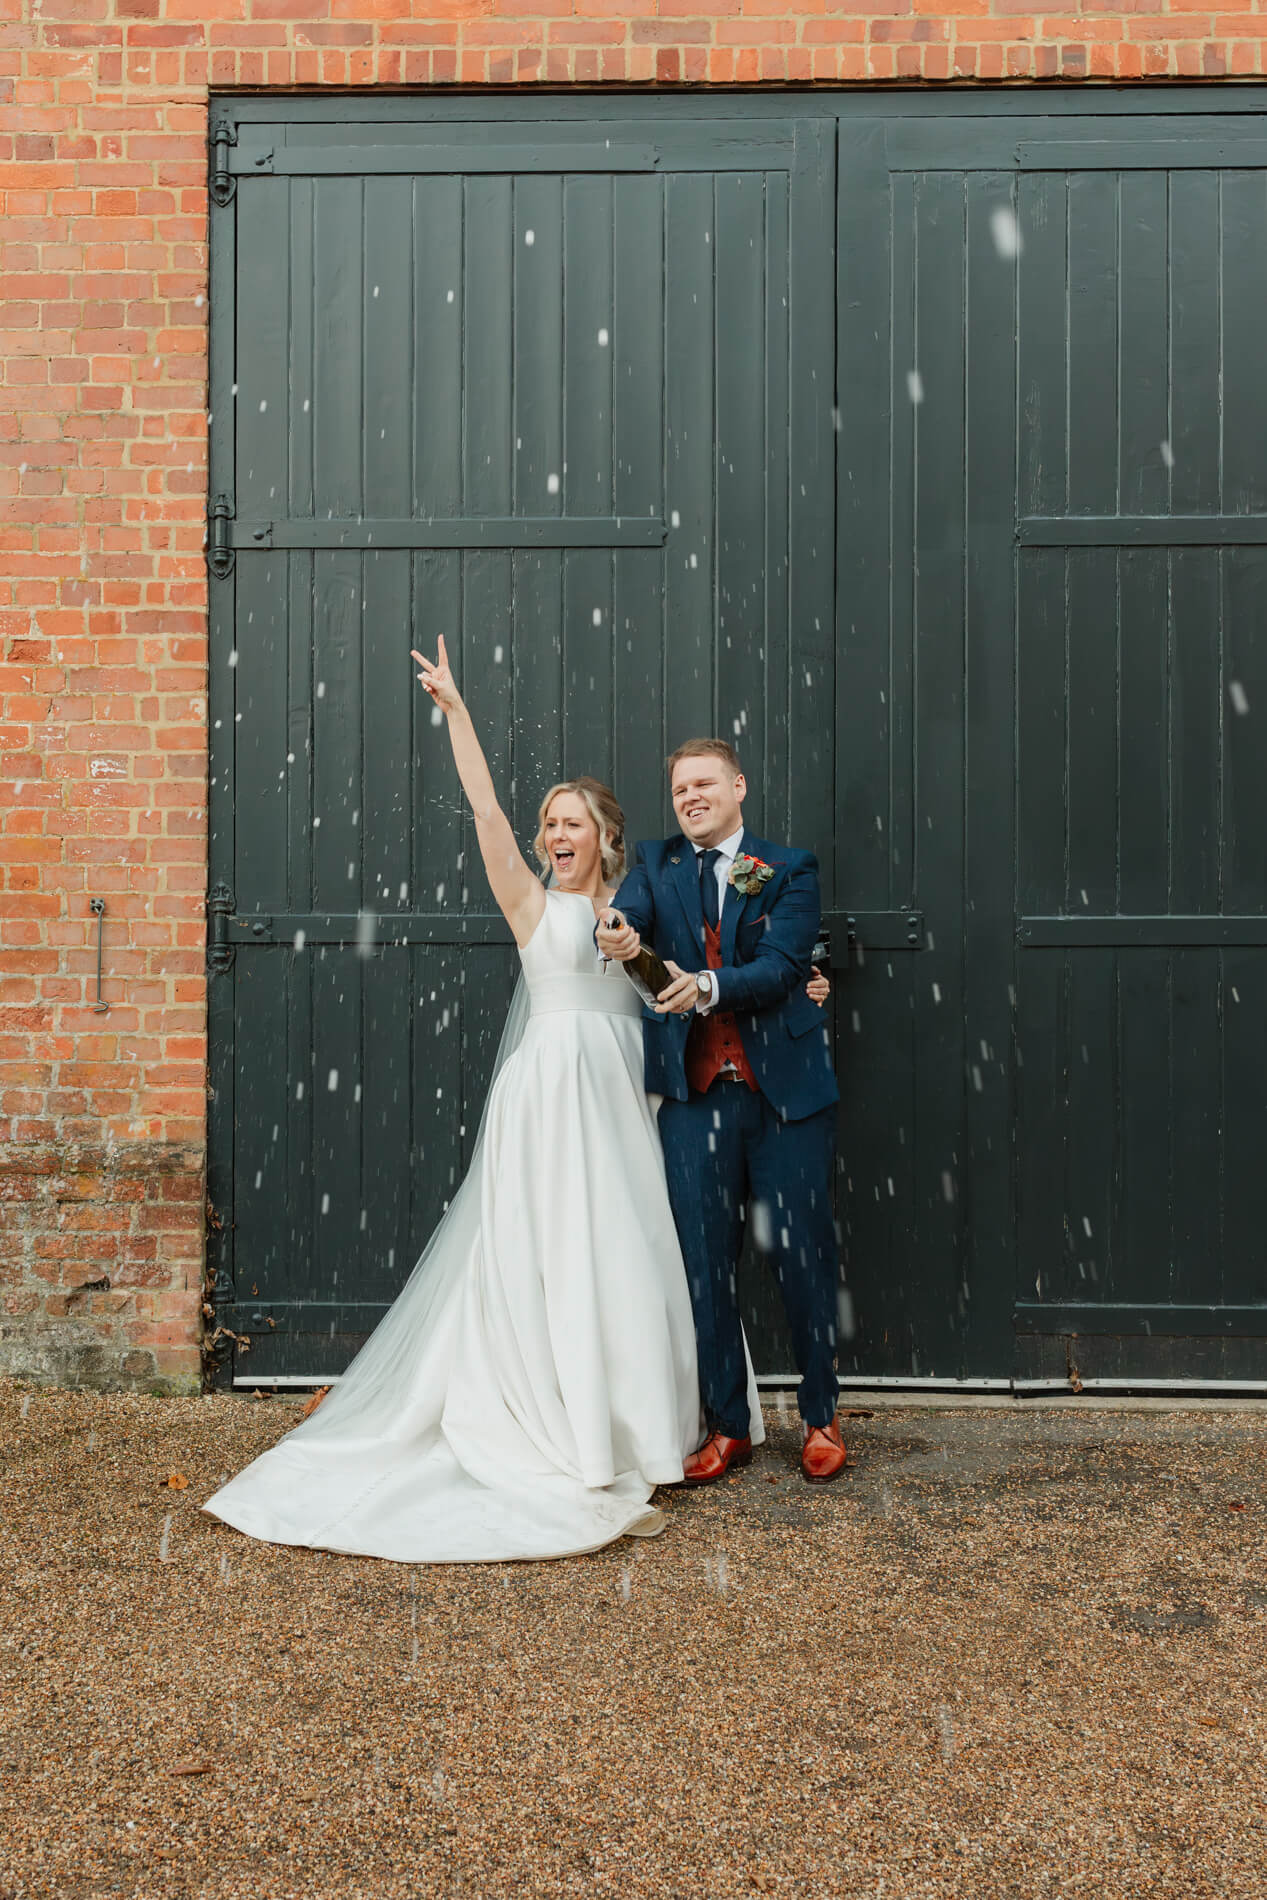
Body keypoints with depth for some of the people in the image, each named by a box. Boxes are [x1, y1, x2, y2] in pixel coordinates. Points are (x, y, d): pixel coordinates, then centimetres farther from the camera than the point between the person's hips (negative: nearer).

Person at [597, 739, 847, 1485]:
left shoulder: (790, 869, 3)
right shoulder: (657, 865, 11)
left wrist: (709, 986, -27)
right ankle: (727, 1426, 20)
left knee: (804, 1256, 5)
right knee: (705, 1262, 6)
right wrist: (617, 933, -33)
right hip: (696, 1094, 2)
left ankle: (821, 1417, 24)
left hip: (785, 1090, -2)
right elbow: (627, 913, -10)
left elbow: (781, 967, -10)